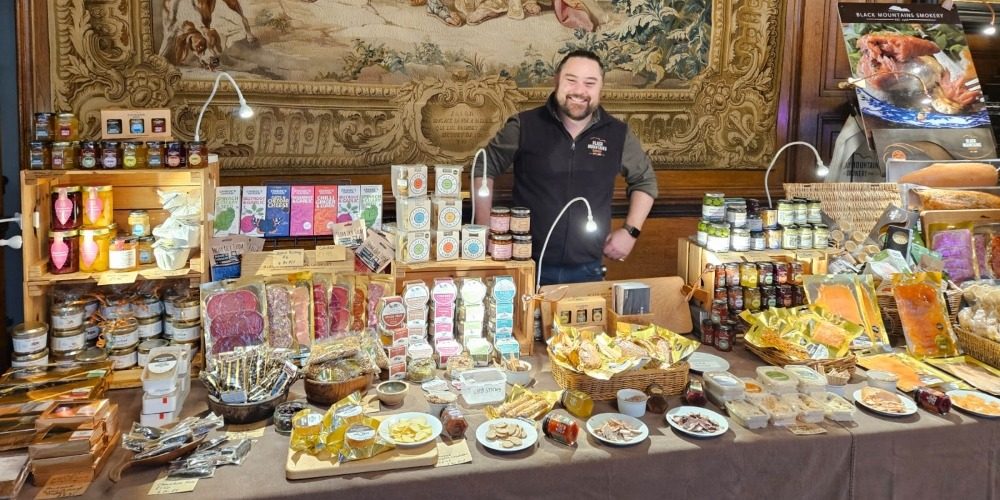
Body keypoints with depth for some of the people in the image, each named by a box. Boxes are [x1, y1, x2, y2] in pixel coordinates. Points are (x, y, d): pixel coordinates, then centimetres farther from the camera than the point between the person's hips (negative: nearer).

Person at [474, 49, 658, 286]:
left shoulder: (618, 134, 1)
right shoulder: (524, 126, -6)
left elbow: (644, 180, 16)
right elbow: (485, 168, 4)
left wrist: (630, 231, 5)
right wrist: (485, 231, -1)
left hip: (588, 270, 2)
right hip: (529, 266, -2)